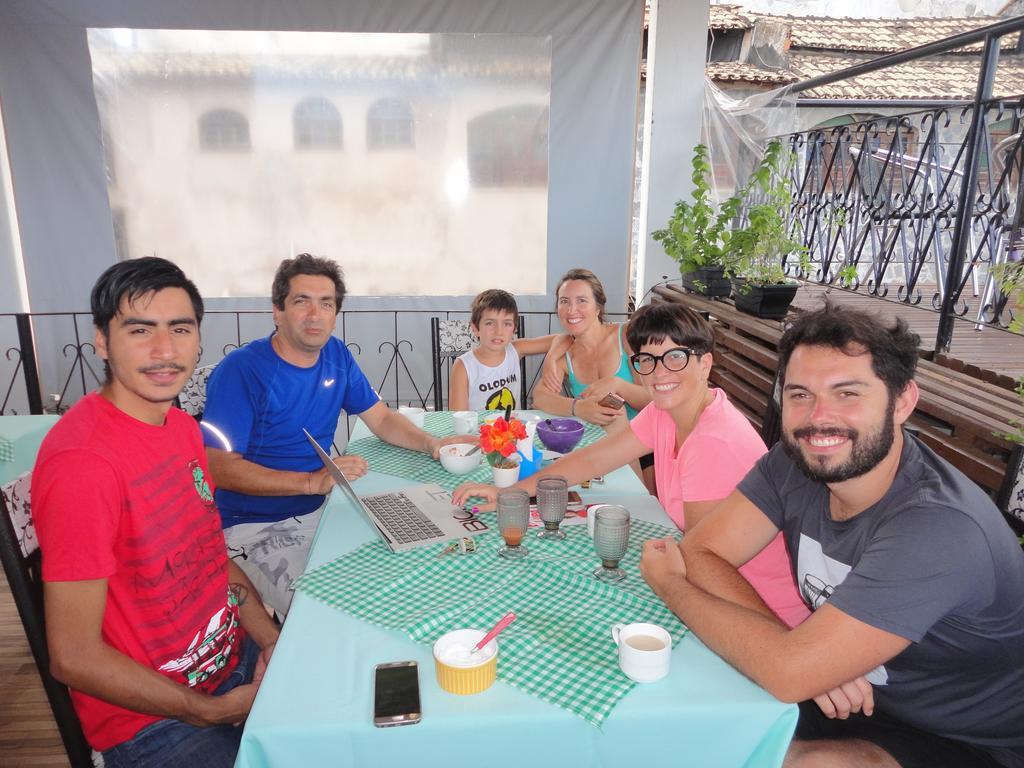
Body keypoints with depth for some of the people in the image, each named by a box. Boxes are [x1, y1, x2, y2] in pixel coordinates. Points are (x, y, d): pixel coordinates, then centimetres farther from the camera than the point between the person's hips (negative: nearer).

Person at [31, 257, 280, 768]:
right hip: (154, 720, -7)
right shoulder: (82, 461, -26)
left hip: (237, 660, 7)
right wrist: (215, 712, -14)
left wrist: (271, 640, -2)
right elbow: (74, 659, -21)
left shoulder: (181, 425, 0)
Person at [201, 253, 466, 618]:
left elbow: (383, 419, 10)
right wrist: (313, 482, -28)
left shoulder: (336, 355, 4)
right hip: (256, 528, -6)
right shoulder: (240, 370, -16)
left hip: (318, 510, 7)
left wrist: (432, 444, -10)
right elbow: (220, 468, -20)